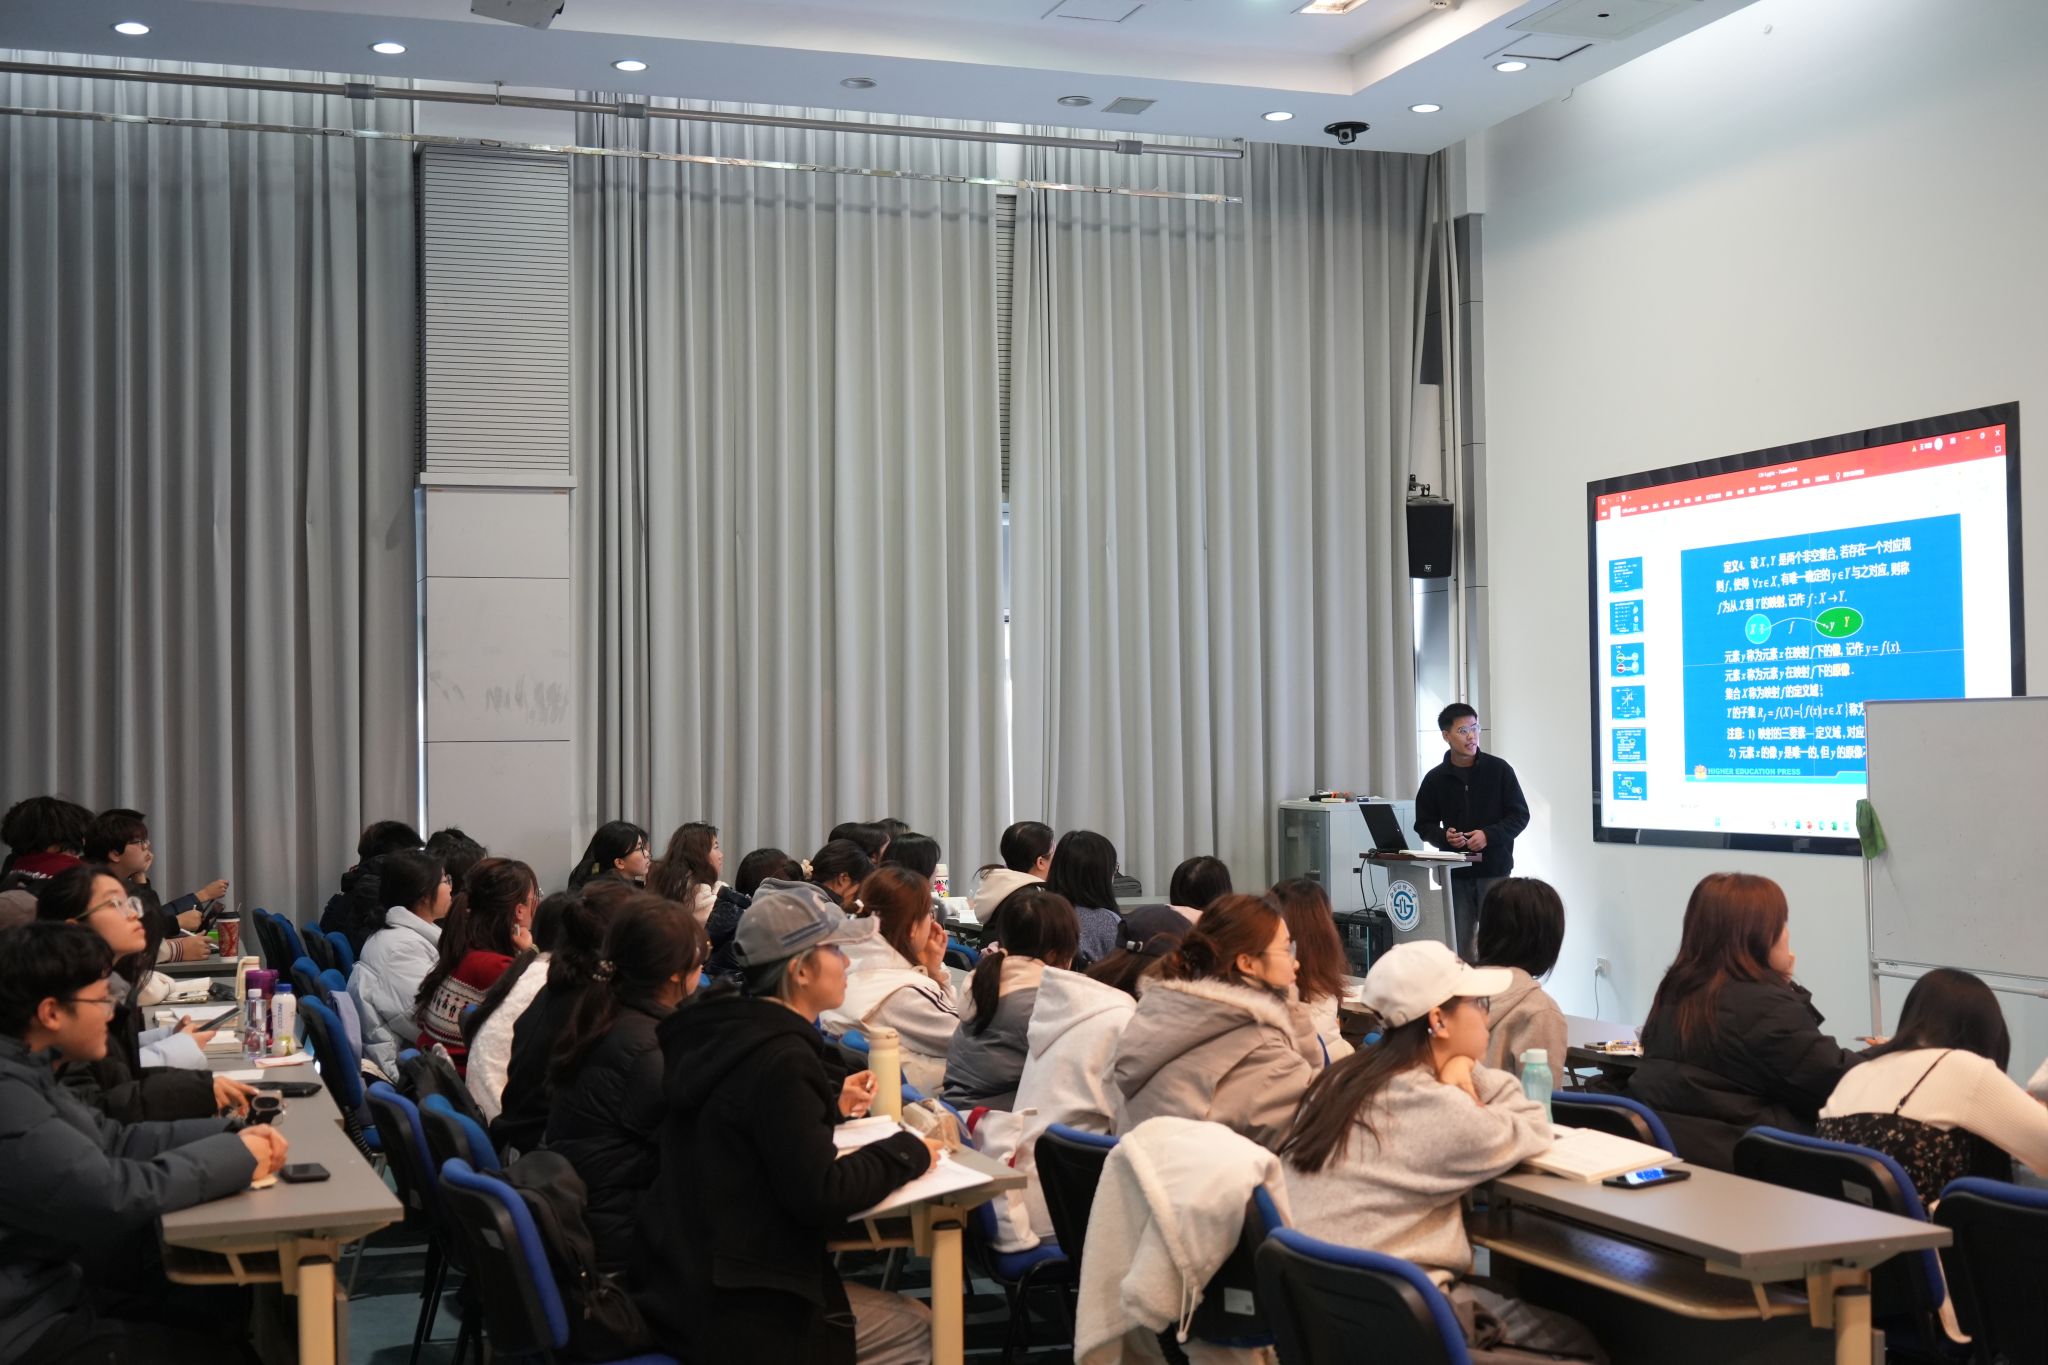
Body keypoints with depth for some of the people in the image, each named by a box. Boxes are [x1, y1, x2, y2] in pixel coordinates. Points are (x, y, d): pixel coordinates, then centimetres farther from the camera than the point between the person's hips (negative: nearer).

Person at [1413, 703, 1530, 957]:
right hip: (1455, 872, 2)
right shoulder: (1435, 779, 6)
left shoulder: (1498, 769, 1)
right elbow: (1424, 825, 12)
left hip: (1494, 869, -2)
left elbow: (1520, 815, 2)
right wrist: (1444, 836, -10)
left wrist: (1489, 835, -14)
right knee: (1459, 942, 2)